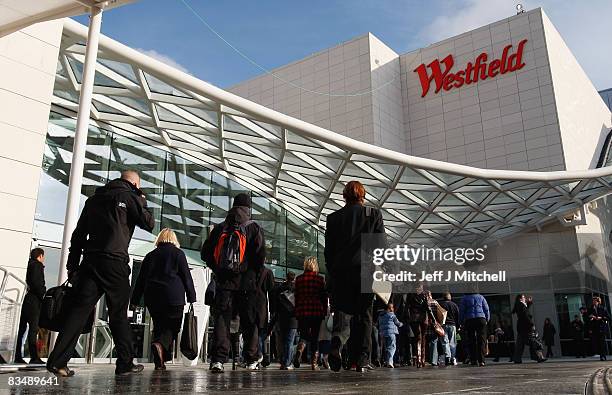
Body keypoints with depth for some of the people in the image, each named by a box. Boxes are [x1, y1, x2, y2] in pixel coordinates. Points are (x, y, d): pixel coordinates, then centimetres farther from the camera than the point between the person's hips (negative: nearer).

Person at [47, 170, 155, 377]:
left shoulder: (94, 199, 20)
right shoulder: (129, 197, 2)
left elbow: (78, 234, 17)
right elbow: (149, 224, 0)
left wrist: (72, 265, 17)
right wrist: (142, 201, 15)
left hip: (90, 260, 5)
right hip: (115, 262, -5)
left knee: (78, 309, 1)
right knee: (119, 314, 3)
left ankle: (58, 360, -7)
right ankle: (125, 363, 8)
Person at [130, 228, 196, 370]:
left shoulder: (150, 255, 15)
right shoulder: (178, 253, 5)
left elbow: (140, 279, 15)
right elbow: (186, 276, 1)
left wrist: (135, 300, 19)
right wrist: (191, 298, 3)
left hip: (152, 297, 4)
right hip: (174, 297, -4)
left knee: (158, 327, 12)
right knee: (173, 326, 1)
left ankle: (159, 362, 7)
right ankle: (160, 345, -28)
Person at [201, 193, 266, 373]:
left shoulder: (219, 228, 10)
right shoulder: (254, 228, 1)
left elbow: (205, 253, 10)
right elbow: (261, 255, -9)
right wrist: (256, 278, 2)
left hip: (223, 282, 2)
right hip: (246, 283, -2)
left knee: (221, 319, 2)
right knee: (249, 321, 7)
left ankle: (218, 359, -8)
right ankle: (252, 359, 12)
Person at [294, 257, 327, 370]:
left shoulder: (299, 279, 2)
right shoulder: (320, 279, -2)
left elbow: (296, 296, 4)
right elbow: (324, 297, 1)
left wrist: (296, 312, 11)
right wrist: (324, 312, 10)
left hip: (302, 311, 1)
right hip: (317, 311, -1)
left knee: (304, 334, 13)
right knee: (315, 337, 10)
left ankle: (299, 350, -17)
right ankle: (314, 363, 8)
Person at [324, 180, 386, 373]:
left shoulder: (333, 218, 9)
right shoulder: (374, 214, 6)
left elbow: (328, 250, 9)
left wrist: (332, 274, 14)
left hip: (340, 272, 1)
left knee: (342, 311, 5)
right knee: (364, 315, 7)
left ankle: (336, 343, -22)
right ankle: (362, 359, 7)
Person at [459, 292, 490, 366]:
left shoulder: (464, 298, 10)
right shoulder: (481, 297, 14)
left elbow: (461, 311, 6)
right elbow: (486, 309, 11)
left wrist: (462, 322, 11)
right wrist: (487, 320, 18)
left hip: (469, 320, 0)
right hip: (481, 319, 0)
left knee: (471, 341, 3)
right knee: (481, 340, -1)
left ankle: (473, 360, -2)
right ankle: (481, 360, -10)